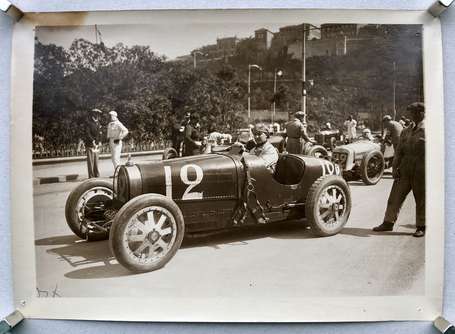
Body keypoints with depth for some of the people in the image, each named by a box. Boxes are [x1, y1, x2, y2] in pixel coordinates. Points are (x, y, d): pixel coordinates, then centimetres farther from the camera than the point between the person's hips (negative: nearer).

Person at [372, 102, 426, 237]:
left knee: (421, 199, 5)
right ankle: (388, 222, 16)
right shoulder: (406, 131, 14)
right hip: (405, 169, 5)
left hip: (421, 171, -5)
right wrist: (395, 167, 4)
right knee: (396, 196, 7)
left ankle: (421, 227, 17)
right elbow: (399, 151, 14)